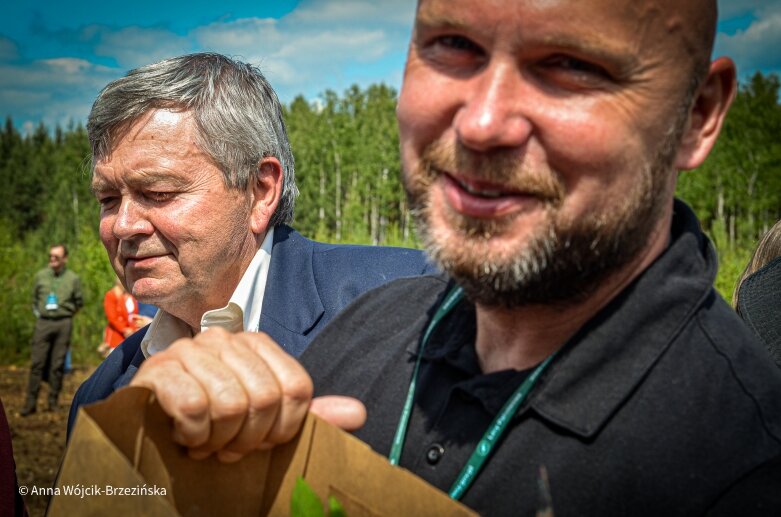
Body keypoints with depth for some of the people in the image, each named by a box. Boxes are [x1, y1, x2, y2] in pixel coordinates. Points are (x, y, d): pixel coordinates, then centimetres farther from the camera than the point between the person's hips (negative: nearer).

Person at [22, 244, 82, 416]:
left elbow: (79, 302, 13)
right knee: (37, 364, -4)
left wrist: (65, 314, 9)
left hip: (63, 324, -1)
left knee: (58, 365, 2)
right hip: (43, 323, 1)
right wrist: (38, 312, 10)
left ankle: (53, 402, 9)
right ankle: (30, 403, -3)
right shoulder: (40, 276, 7)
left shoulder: (73, 279, 2)